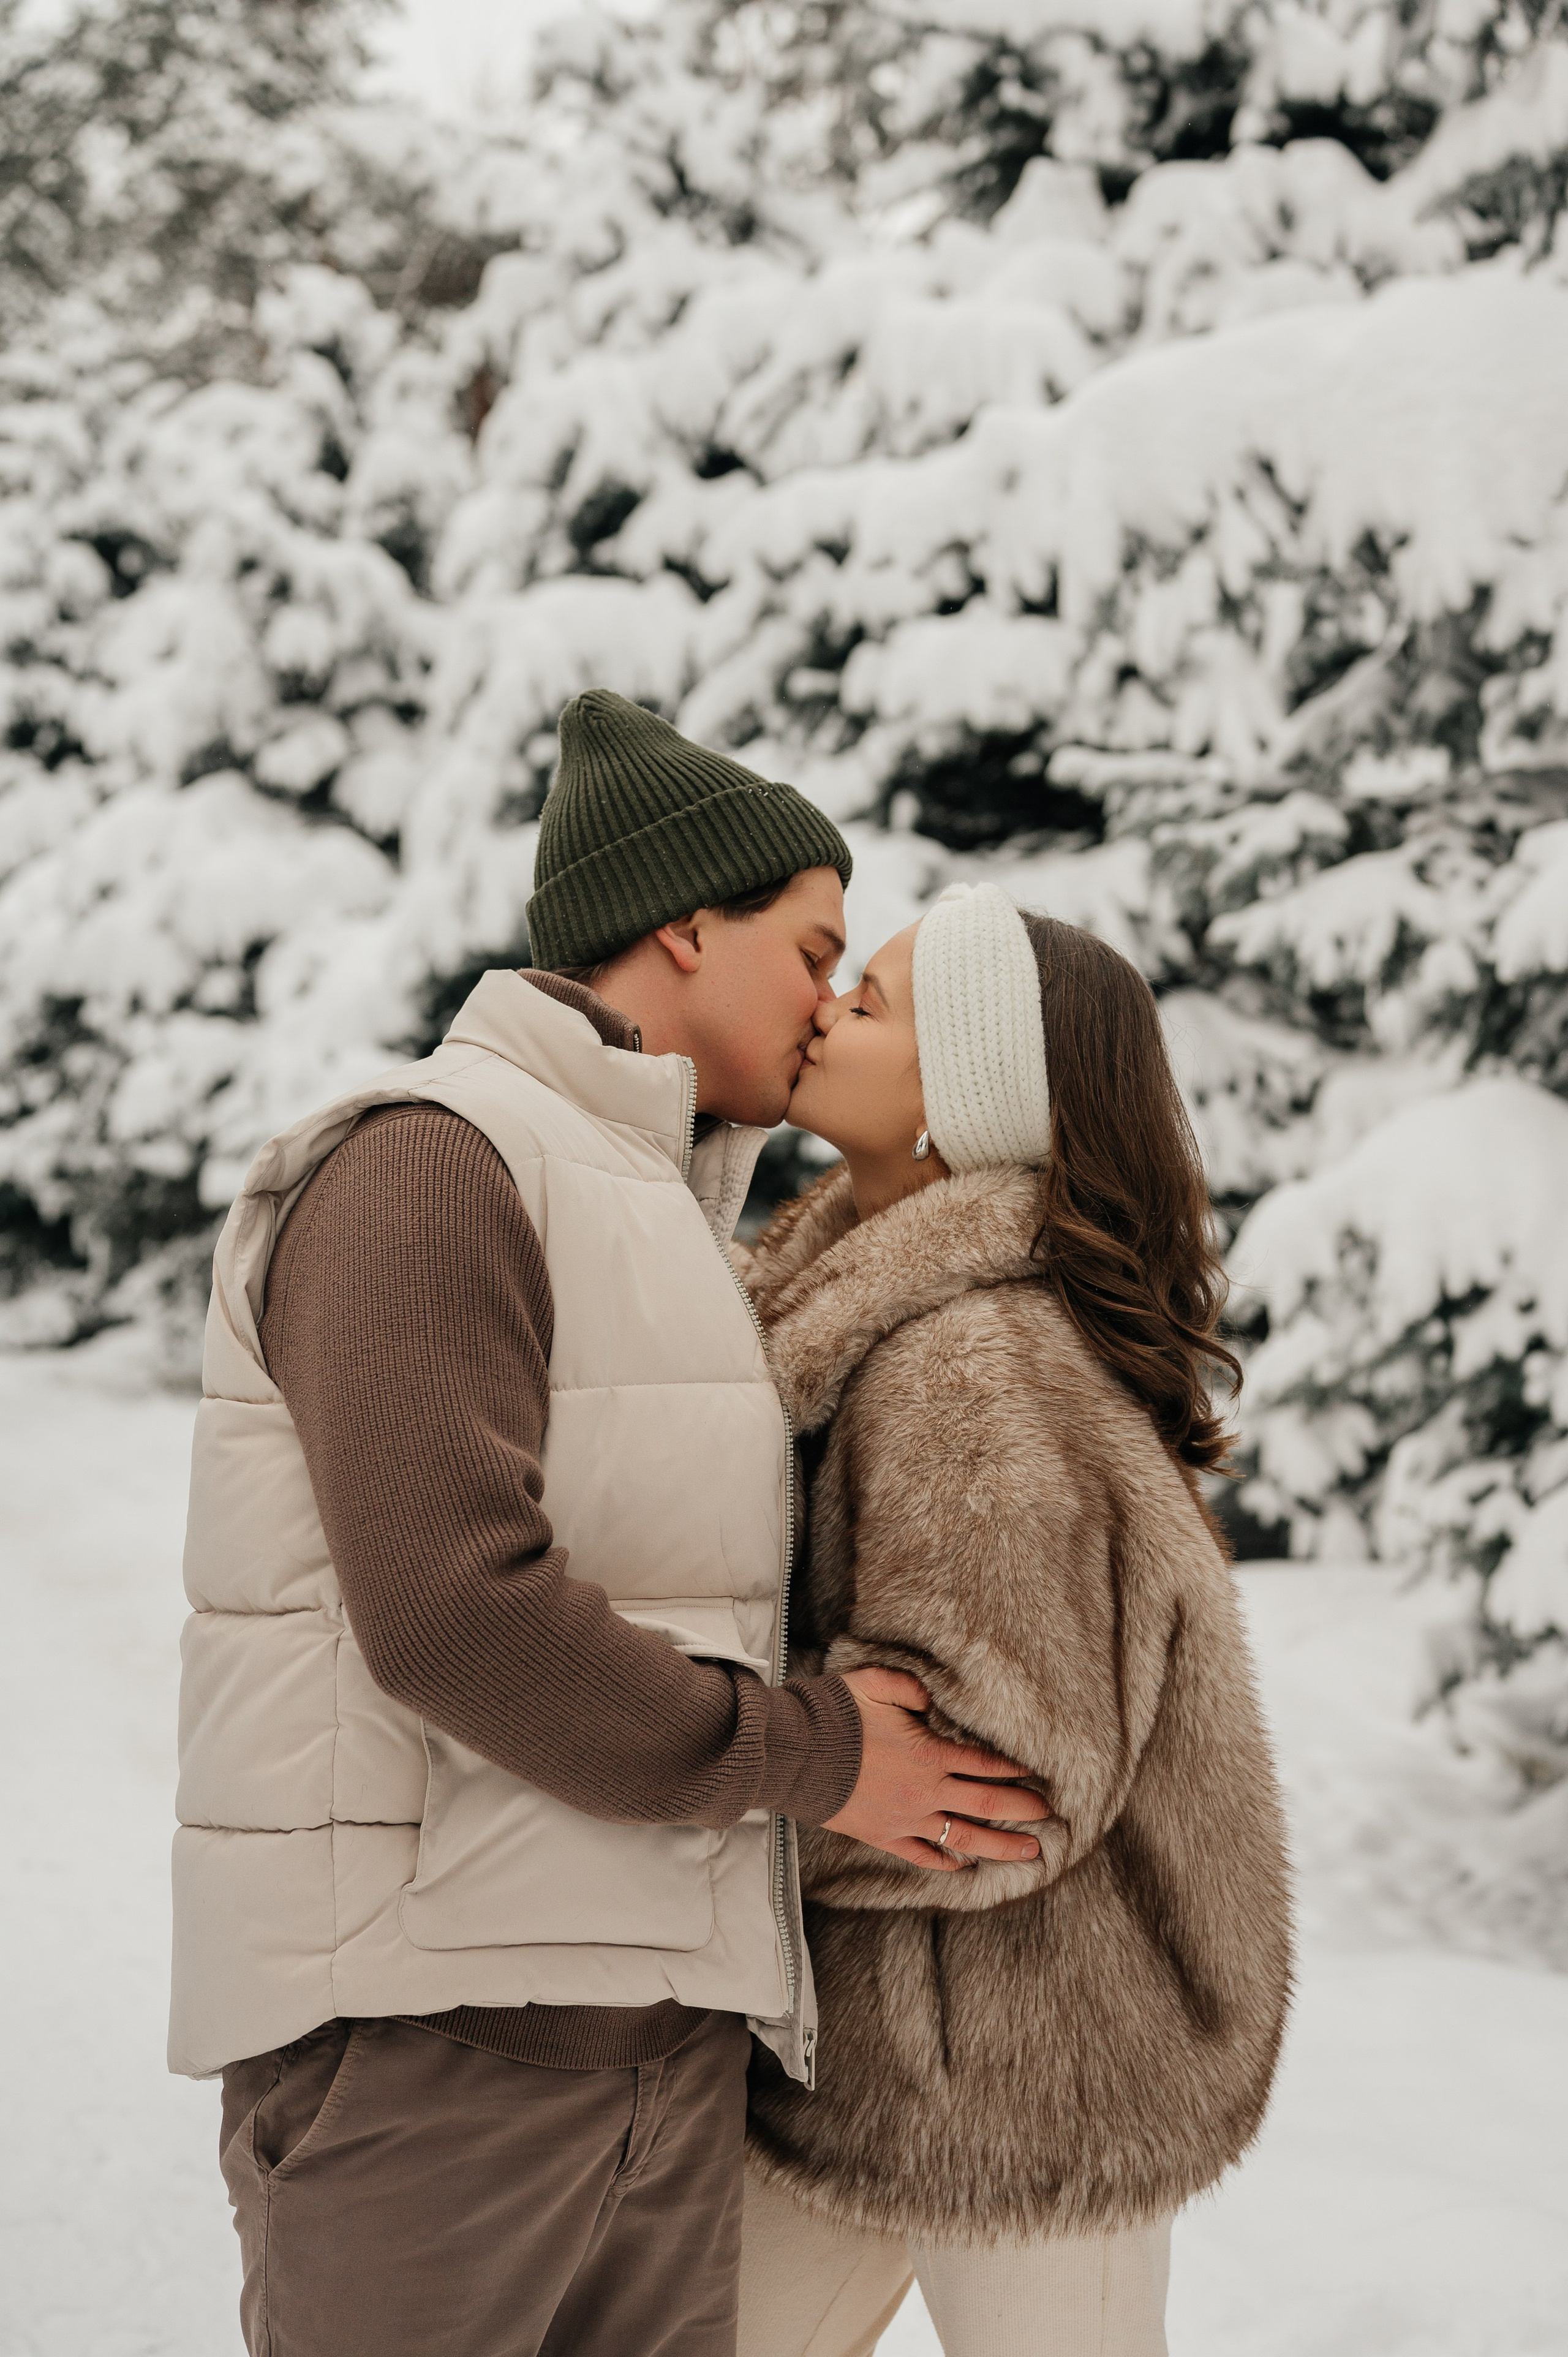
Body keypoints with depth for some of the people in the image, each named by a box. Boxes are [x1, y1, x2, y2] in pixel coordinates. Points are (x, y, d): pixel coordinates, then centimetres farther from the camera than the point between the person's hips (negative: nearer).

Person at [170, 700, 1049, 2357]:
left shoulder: (662, 1219, 20)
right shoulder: (422, 1160, -10)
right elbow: (450, 1610, -21)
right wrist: (805, 1756, -11)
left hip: (663, 2038, 8)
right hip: (419, 2028, -8)